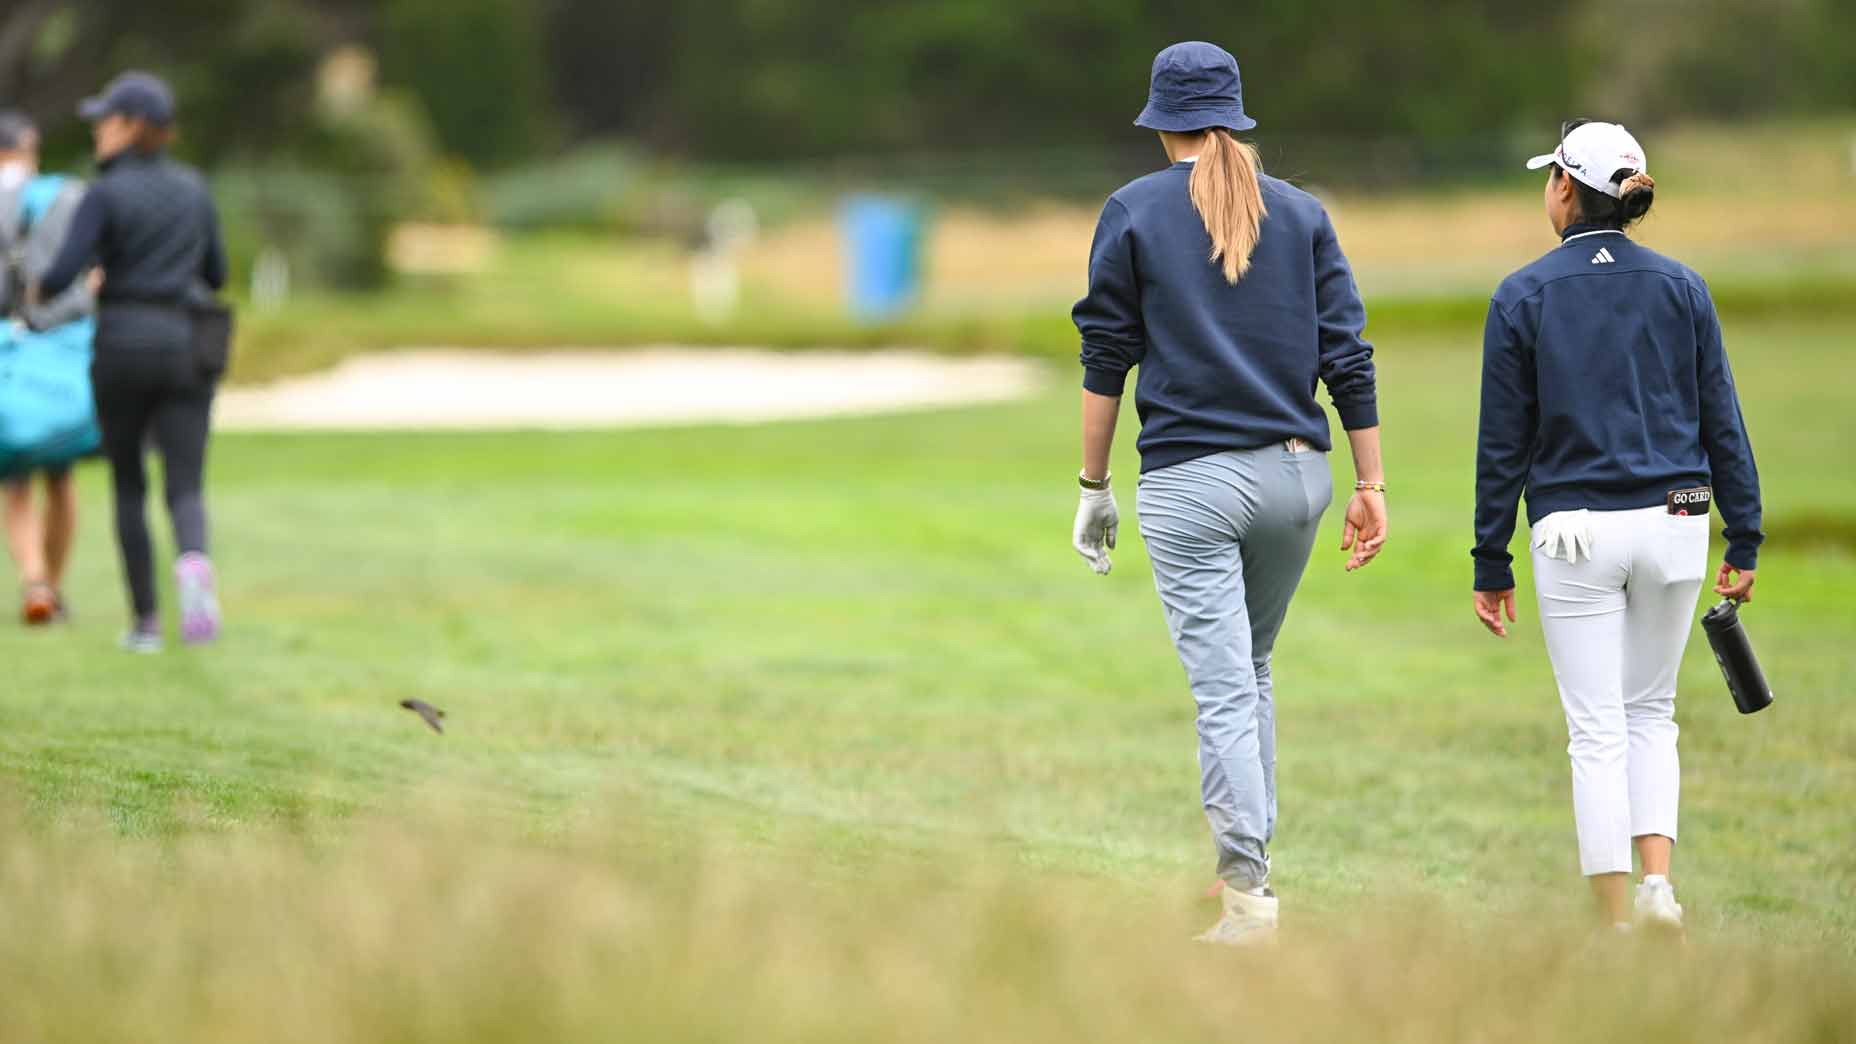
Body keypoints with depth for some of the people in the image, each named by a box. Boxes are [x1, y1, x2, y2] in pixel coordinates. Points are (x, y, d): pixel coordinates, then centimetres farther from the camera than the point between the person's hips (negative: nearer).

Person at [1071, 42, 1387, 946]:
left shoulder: (1133, 211, 2)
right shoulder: (1300, 213, 9)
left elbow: (1106, 357, 1)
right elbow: (1349, 356, 4)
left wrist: (1094, 487, 6)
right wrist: (1370, 485, 5)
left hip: (1190, 481, -3)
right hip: (1295, 472, 3)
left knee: (1222, 690, -7)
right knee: (1252, 670, 21)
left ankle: (1248, 894, -15)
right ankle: (1247, 860, 23)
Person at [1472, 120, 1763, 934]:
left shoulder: (1522, 297, -4)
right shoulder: (1681, 288, 3)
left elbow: (1502, 445, -2)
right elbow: (1721, 423, 3)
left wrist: (1491, 567, 4)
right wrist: (1744, 542, 9)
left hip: (1575, 533, -2)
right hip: (1673, 526, 2)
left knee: (1598, 730, 3)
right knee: (1651, 713, 17)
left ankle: (1617, 923, 3)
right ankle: (1658, 884, 0)